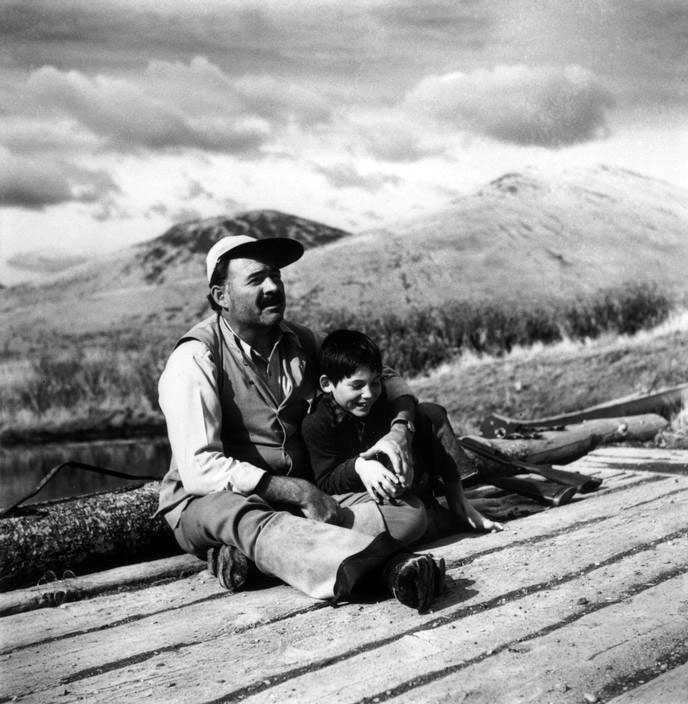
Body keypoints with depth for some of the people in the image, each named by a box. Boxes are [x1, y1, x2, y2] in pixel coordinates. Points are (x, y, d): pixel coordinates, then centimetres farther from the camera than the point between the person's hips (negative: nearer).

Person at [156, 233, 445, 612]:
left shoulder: (300, 343, 7)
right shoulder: (195, 359, -11)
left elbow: (383, 379, 17)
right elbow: (199, 471, -20)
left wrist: (399, 431, -6)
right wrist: (300, 492, -24)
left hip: (305, 492, 6)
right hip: (212, 500, -5)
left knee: (410, 512, -16)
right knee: (248, 521, -40)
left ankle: (249, 555, -32)